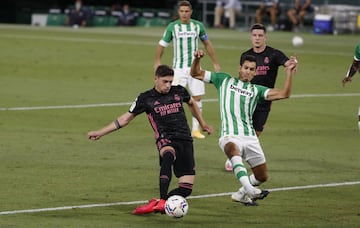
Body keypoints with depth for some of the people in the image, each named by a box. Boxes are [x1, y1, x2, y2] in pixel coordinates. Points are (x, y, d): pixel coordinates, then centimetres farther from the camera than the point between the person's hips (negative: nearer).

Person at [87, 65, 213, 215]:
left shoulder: (179, 91, 10)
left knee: (186, 188, -12)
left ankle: (156, 204, -1)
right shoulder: (146, 98, 2)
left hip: (185, 140, 4)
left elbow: (192, 104, 32)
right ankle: (162, 200, -48)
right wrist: (100, 133, 7)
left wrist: (203, 124, 40)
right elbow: (125, 118, 9)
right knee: (168, 155, -43)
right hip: (165, 140, -4)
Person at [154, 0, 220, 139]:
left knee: (197, 98, 1)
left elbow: (207, 44, 15)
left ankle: (195, 129, 10)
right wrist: (157, 62, 4)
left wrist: (215, 63, 16)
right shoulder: (172, 26, -2)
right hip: (178, 69, -2)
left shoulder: (198, 26, 3)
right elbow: (162, 45, 7)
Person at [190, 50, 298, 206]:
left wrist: (290, 73, -3)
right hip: (230, 136, -4)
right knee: (234, 149, -41)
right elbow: (196, 74, 18)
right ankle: (249, 190, -56)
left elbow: (283, 94, 6)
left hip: (250, 138, 4)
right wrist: (197, 59, 0)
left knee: (262, 177, 7)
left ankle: (240, 195, 35)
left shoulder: (256, 90, 17)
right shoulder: (224, 80, 16)